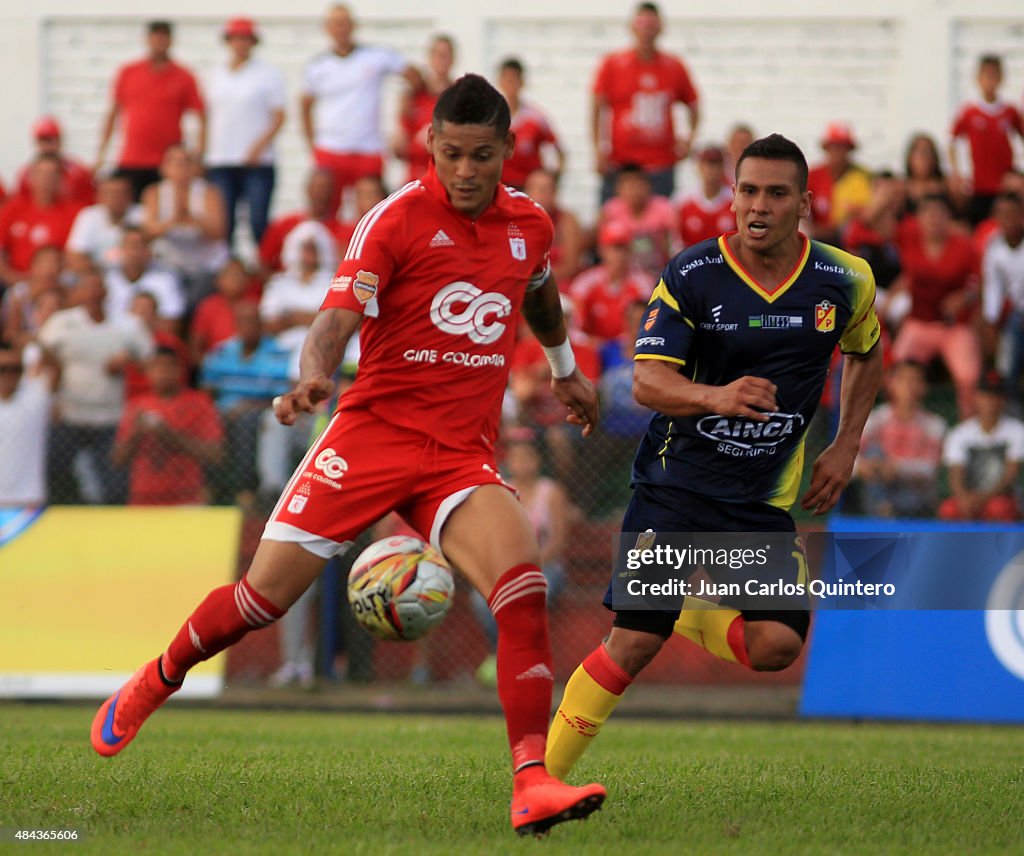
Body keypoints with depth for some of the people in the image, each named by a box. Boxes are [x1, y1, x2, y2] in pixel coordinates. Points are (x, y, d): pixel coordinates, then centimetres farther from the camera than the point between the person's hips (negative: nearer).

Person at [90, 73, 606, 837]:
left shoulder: (530, 224, 8)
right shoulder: (397, 220, -9)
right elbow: (338, 319, -17)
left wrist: (566, 368, 42)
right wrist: (315, 376, -37)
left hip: (463, 453, 3)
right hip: (374, 430, -3)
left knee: (522, 585, -23)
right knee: (267, 593, -2)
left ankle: (532, 785, -25)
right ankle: (155, 683, 29)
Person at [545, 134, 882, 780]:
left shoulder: (846, 281, -1)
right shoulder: (692, 276, -9)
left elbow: (866, 354, 20)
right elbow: (647, 381, -14)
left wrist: (845, 449, 10)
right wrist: (716, 397, -34)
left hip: (766, 500, 3)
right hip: (678, 480, -3)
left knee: (777, 644, -15)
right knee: (634, 642, -11)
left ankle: (692, 616, 18)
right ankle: (541, 779, 0)